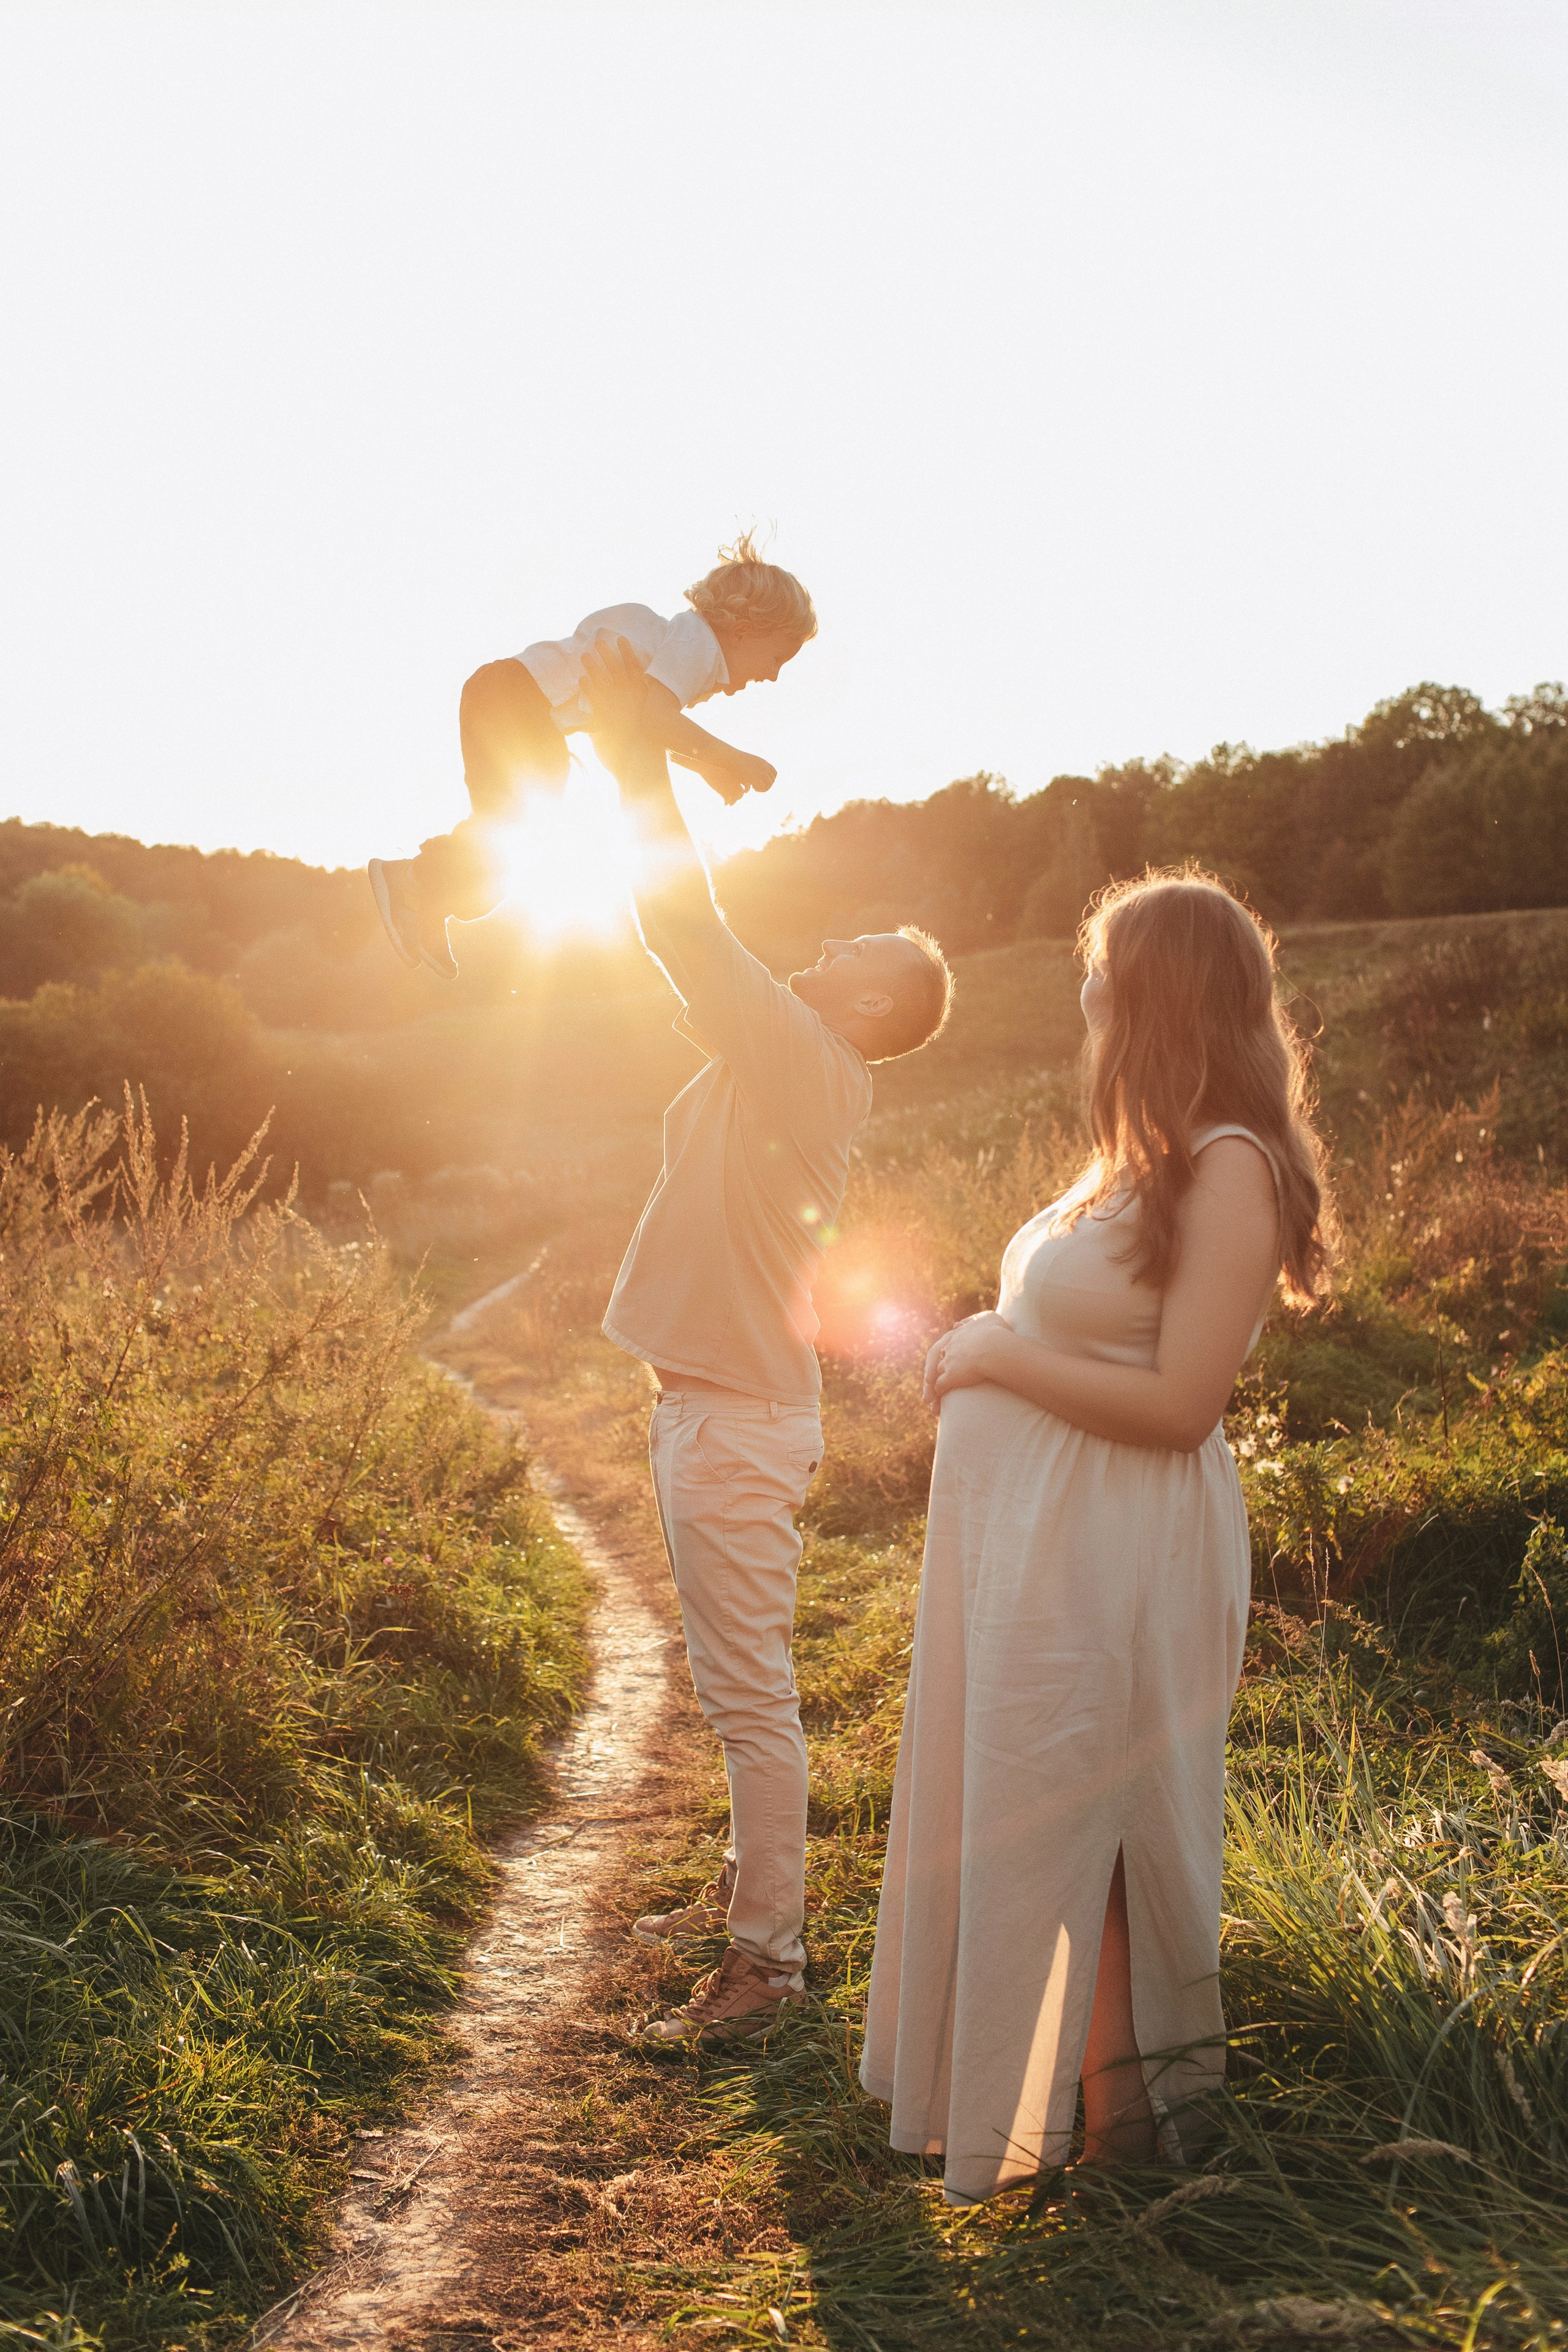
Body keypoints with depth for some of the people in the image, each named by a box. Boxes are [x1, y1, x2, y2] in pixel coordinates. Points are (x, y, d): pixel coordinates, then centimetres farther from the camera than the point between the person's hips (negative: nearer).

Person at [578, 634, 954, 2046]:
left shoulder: (803, 1061, -15)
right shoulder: (773, 1059, 11)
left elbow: (684, 919, -19)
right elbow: (690, 934, 16)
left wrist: (635, 740, -11)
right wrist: (634, 749, 14)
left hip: (739, 1422, -10)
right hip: (712, 1403, 10)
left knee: (751, 1694, -3)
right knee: (741, 1688, 20)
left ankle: (767, 1960, 6)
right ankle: (748, 1889, 34)